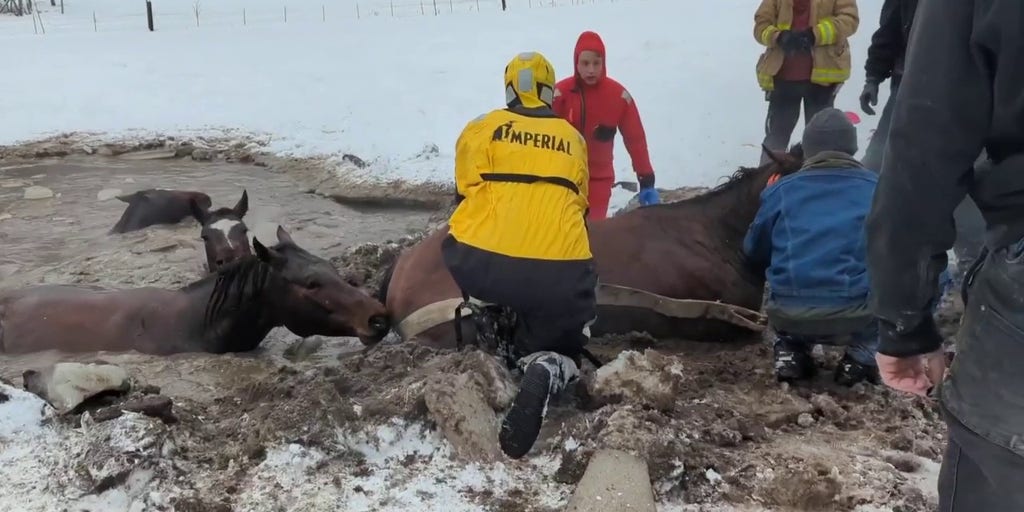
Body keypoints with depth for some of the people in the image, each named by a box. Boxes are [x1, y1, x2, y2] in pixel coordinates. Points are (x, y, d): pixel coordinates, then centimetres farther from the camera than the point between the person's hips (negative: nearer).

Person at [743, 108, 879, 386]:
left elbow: (754, 253, 20)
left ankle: (790, 351, 10)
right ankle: (861, 356, 11)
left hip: (790, 317, 2)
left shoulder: (780, 190, 10)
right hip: (858, 317, -1)